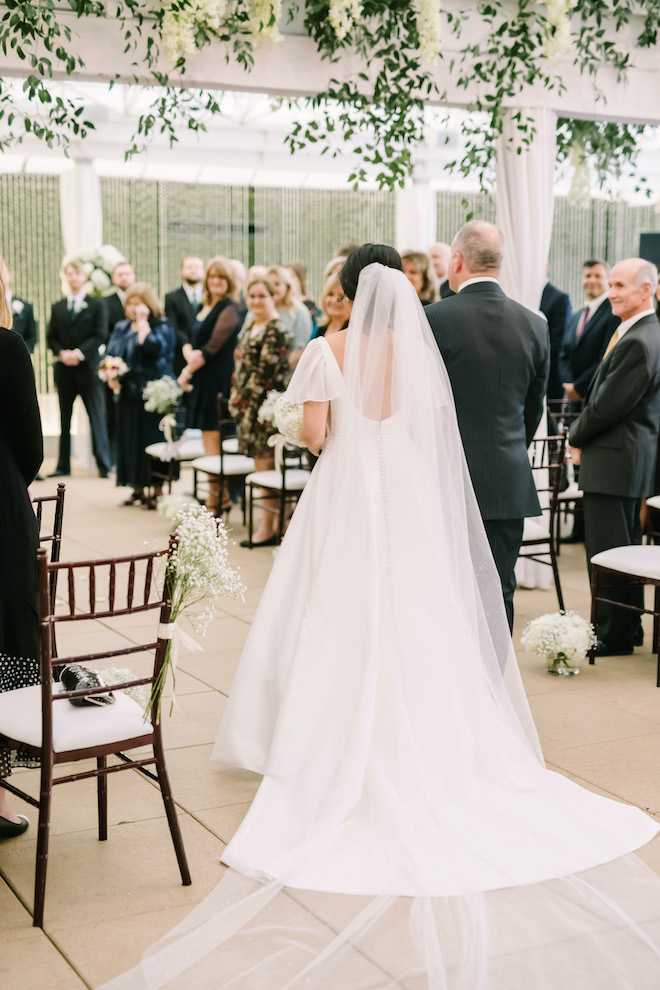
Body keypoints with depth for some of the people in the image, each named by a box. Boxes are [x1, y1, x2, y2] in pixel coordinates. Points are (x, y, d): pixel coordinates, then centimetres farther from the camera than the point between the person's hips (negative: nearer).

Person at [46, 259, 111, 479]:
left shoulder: (97, 305, 3)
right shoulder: (57, 307, 14)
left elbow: (100, 336, -5)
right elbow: (51, 337, 12)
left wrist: (79, 353, -16)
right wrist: (61, 353, -8)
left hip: (88, 368, -4)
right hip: (64, 370, 4)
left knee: (97, 417, -3)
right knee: (64, 420, 7)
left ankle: (104, 465, 2)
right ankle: (63, 466, 12)